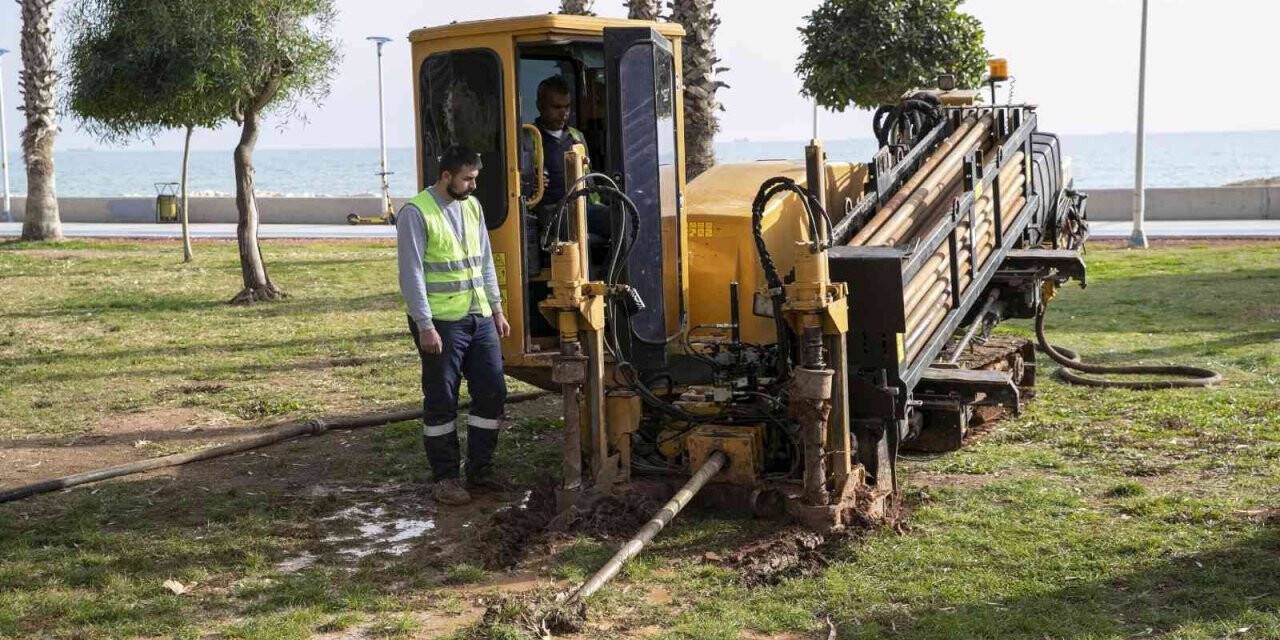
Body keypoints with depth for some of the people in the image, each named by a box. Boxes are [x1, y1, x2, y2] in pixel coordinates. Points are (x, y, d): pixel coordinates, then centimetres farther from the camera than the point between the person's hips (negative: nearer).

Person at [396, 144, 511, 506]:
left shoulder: (472, 207, 12)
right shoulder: (416, 213, -11)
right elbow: (412, 274, -14)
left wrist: (496, 309, 15)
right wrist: (425, 326, -18)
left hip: (480, 318, 7)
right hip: (441, 324, -7)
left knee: (492, 392, 9)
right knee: (442, 401, 2)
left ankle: (480, 469, 22)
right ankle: (445, 478, 13)